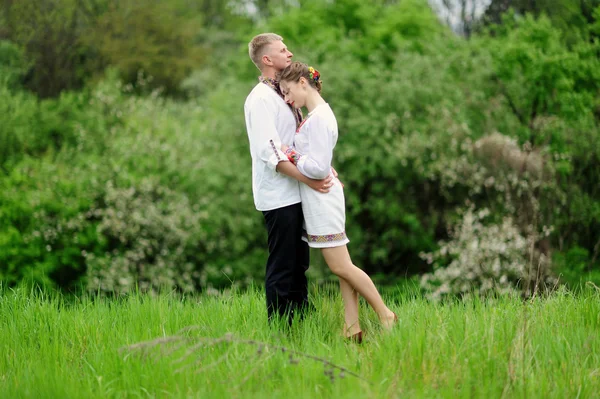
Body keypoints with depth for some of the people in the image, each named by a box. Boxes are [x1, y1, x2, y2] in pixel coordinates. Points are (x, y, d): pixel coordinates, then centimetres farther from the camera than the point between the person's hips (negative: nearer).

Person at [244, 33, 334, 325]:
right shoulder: (261, 99, -13)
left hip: (294, 195, 9)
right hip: (278, 197, -9)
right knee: (282, 268, -5)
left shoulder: (283, 95, 16)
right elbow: (270, 152, -21)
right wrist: (309, 180, -24)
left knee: (298, 264, 14)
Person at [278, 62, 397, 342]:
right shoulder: (315, 115, 15)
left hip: (322, 199, -10)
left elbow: (318, 168, -21)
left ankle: (386, 316, -1)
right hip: (316, 200, 10)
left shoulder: (319, 118, -16)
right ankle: (352, 328, 5)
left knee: (340, 266, -7)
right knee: (342, 266, 6)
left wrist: (290, 154, -12)